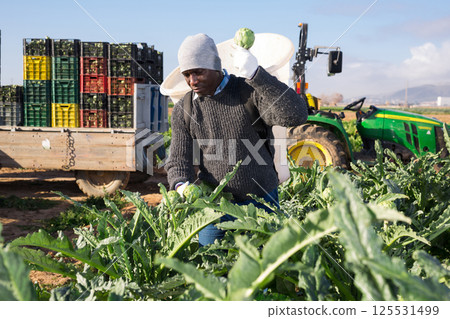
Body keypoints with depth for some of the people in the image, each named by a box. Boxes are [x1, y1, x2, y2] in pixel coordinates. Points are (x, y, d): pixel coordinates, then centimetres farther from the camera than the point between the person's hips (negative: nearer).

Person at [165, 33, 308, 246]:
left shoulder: (251, 92, -11)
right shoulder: (183, 110, -1)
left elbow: (295, 115, -27)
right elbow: (178, 161, -1)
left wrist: (256, 74, -33)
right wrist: (181, 186, -24)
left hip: (260, 200, -2)